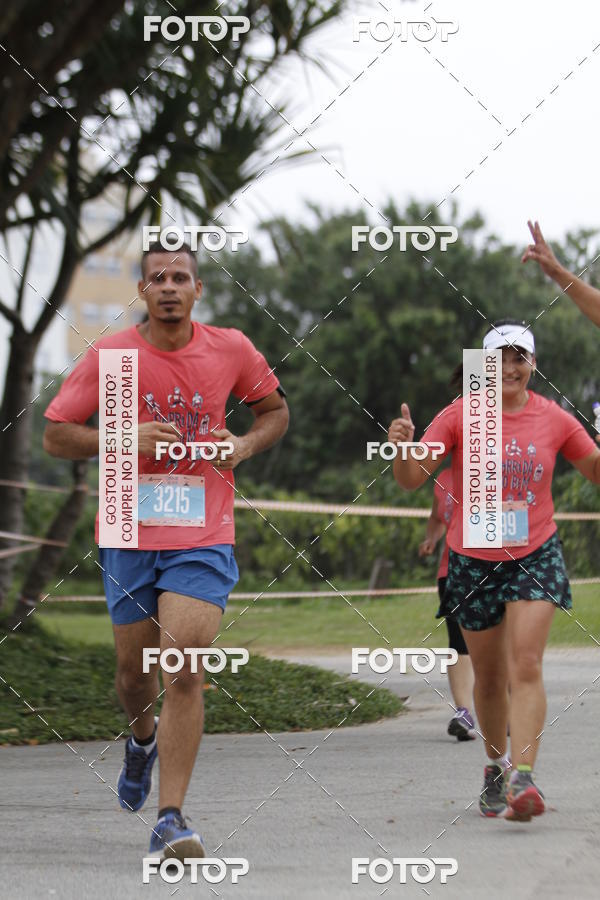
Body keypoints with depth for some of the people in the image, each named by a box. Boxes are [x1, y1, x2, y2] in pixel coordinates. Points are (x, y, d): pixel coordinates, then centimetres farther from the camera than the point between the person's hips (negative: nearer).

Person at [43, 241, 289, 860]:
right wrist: (126, 439, -15)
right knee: (134, 669, 11)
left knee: (186, 670, -14)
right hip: (129, 532, 1)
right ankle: (143, 738, 48)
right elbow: (55, 435, 1)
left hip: (203, 536, -1)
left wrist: (244, 446, -3)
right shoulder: (109, 356, -2)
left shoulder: (232, 351, 2)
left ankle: (170, 820, -13)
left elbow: (275, 410, 19)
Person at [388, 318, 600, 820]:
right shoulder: (460, 416, -4)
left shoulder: (554, 420, 0)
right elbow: (412, 480, -5)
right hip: (473, 559, 1)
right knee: (489, 676, 10)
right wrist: (402, 448, -26)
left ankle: (522, 779, -24)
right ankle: (495, 768, 32)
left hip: (535, 556, 0)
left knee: (526, 667, -16)